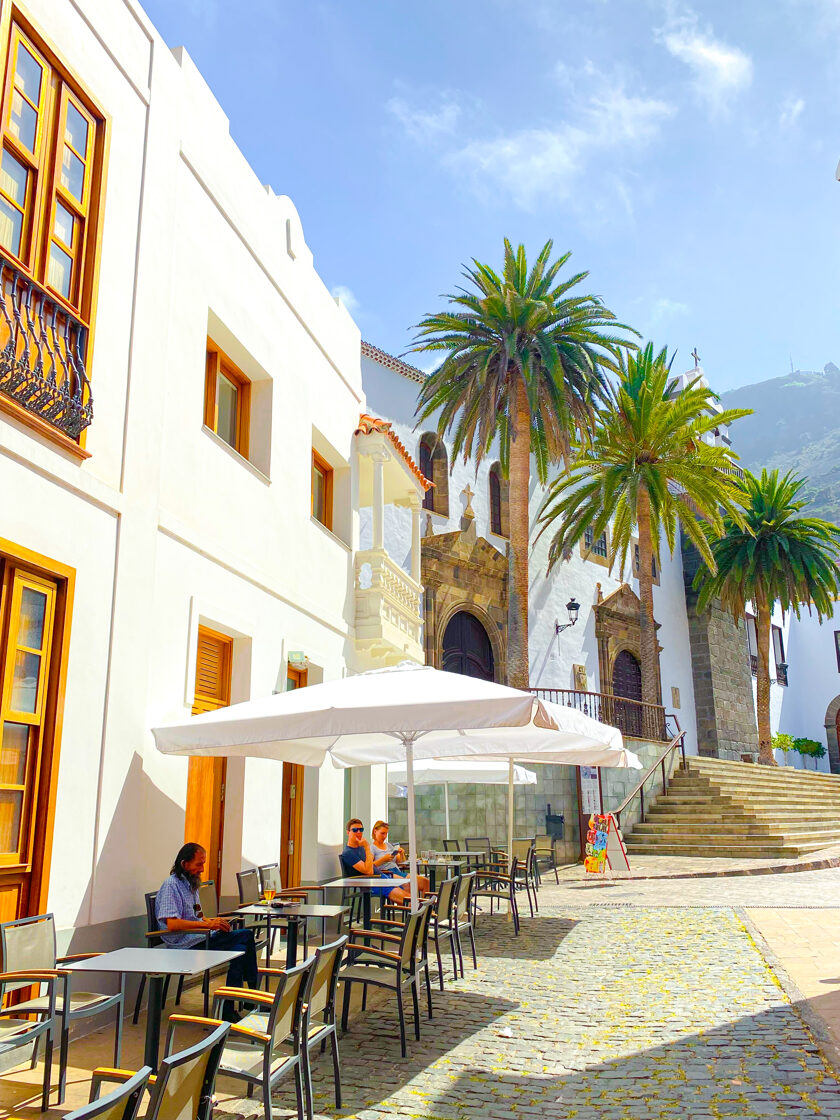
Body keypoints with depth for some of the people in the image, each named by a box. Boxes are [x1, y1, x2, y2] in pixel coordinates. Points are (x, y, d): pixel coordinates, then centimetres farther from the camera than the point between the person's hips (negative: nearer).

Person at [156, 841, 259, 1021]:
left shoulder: (191, 884, 18)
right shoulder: (171, 885, -11)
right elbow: (172, 924, -23)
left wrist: (212, 921, 6)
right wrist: (209, 924, -21)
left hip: (202, 938, 10)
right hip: (185, 946, -10)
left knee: (247, 936, -8)